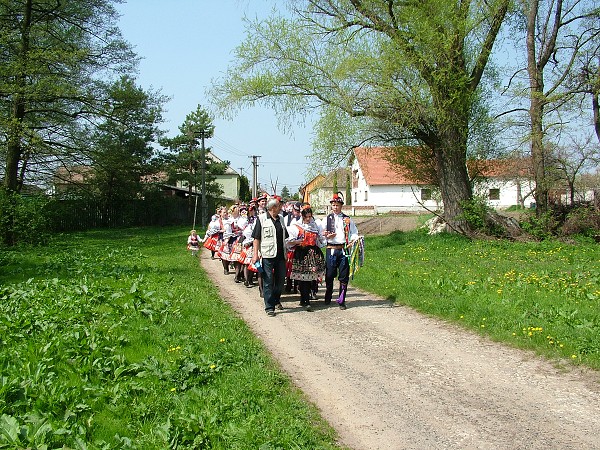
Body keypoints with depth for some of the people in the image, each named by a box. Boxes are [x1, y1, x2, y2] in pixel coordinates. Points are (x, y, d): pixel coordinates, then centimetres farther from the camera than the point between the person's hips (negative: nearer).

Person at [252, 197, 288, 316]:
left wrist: (286, 252, 19)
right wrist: (255, 254, -11)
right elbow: (256, 238, -6)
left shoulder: (281, 218, 11)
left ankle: (276, 300, 34)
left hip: (281, 254, 6)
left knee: (280, 279, 13)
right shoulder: (262, 218, -5)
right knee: (268, 282, 0)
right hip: (267, 255, -6)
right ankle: (269, 307, 7)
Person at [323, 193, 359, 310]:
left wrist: (352, 241, -10)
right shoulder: (327, 219, 10)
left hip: (344, 250, 0)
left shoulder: (347, 219, 11)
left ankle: (341, 301, 9)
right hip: (331, 250, 0)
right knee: (329, 275, 3)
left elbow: (354, 233, 11)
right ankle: (328, 298, 22)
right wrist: (327, 236, -13)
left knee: (344, 276, 1)